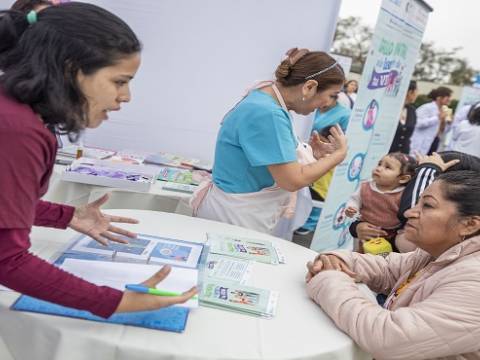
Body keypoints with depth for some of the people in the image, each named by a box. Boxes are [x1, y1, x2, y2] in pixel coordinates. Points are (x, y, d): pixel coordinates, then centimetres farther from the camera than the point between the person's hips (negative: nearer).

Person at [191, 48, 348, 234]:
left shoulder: (268, 99, 2)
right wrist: (339, 154, -13)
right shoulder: (266, 114, -26)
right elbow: (293, 180, -25)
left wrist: (314, 155, -3)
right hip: (234, 217, -9)